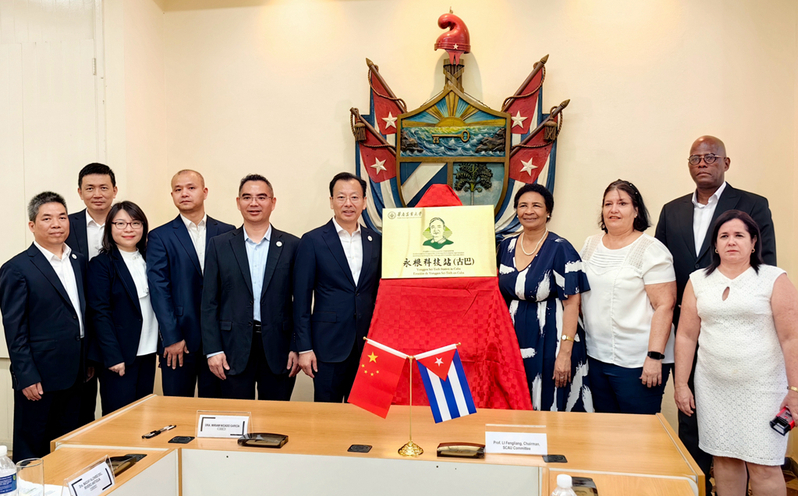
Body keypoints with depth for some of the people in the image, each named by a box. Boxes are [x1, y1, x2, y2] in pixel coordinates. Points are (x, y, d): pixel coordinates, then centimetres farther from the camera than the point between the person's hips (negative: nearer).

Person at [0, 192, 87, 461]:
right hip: (39, 377, -6)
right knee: (31, 449, 8)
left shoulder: (79, 261, 9)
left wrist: (88, 362, 12)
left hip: (74, 375, 6)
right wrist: (26, 378, -14)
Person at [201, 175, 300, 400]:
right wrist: (213, 350, -3)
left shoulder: (292, 245, 3)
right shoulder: (219, 245, 5)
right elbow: (209, 302, 3)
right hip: (234, 349, 0)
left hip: (278, 349, 0)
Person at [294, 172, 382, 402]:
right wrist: (304, 348, -7)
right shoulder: (312, 241, -3)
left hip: (369, 344, 3)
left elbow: (380, 292, 11)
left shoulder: (376, 241, 7)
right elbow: (302, 299, -4)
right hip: (329, 346, -3)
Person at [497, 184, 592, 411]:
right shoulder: (506, 247, 8)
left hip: (549, 341, -5)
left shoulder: (560, 249, -8)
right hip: (515, 340, 5)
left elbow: (572, 303, -13)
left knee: (550, 407, 3)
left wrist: (565, 352, -19)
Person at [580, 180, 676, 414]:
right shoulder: (590, 245, 10)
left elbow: (665, 306, -13)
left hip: (637, 363, -6)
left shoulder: (651, 250, -8)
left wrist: (655, 357, -19)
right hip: (596, 357, 6)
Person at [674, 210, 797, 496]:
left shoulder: (774, 279, -3)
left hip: (761, 388, -3)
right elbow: (686, 336, 6)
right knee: (724, 458, 10)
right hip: (713, 387, 3)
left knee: (763, 465, -1)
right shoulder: (698, 281, 6)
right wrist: (680, 385, 3)